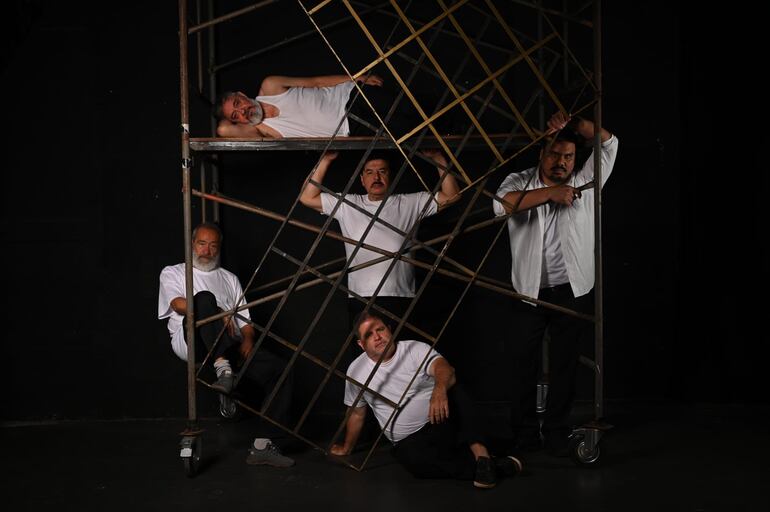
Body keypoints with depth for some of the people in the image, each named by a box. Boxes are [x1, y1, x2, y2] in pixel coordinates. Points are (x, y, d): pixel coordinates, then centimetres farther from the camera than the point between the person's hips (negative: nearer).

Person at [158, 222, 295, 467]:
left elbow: (245, 320, 22)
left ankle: (262, 445, -20)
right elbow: (179, 304, -2)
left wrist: (247, 340, 0)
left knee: (279, 370, -19)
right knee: (204, 298, -34)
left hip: (230, 346, 4)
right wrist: (218, 312, -12)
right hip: (191, 341, -4)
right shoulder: (173, 273, 20)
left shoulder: (229, 279, 30)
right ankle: (223, 369, -44)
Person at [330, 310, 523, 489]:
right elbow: (356, 414, 19)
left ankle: (481, 454, -40)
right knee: (416, 461, -37)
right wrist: (347, 448, 28)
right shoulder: (356, 371, 4)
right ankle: (496, 465, -29)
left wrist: (440, 388, -48)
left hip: (445, 423, -1)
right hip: (410, 442, 1)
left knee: (452, 388, -33)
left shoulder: (415, 349, -5)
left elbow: (445, 369, -25)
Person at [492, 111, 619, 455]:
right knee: (524, 361, 6)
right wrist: (550, 193, -25)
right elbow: (502, 204, -21)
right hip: (529, 292, 0)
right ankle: (524, 430, 20)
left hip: (573, 292, 1)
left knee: (564, 363, 6)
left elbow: (608, 144, -2)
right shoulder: (520, 182, 1)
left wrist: (572, 124, -15)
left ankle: (557, 431, 17)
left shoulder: (583, 183, 5)